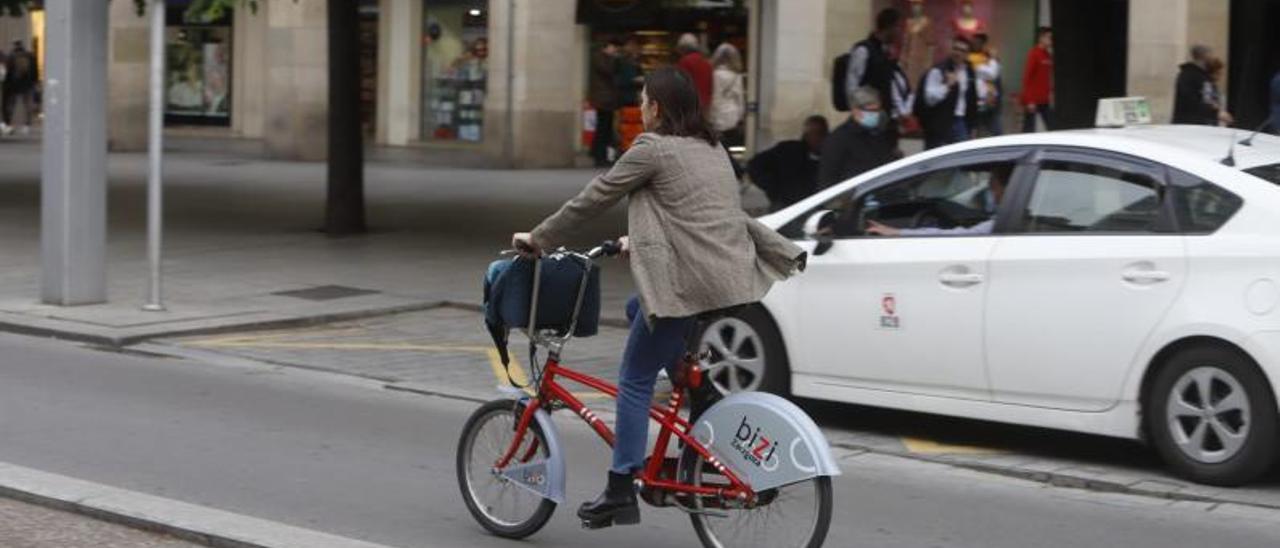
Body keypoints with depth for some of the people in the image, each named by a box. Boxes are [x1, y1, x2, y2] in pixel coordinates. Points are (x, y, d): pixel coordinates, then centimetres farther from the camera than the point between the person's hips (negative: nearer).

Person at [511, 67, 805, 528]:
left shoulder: (652, 149, -6)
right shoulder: (711, 148, 18)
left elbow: (592, 199, -1)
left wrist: (537, 239, 9)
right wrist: (641, 240, 39)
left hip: (690, 282, -8)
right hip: (733, 276, 8)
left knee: (635, 380, 2)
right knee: (637, 309, 29)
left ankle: (620, 494, 2)